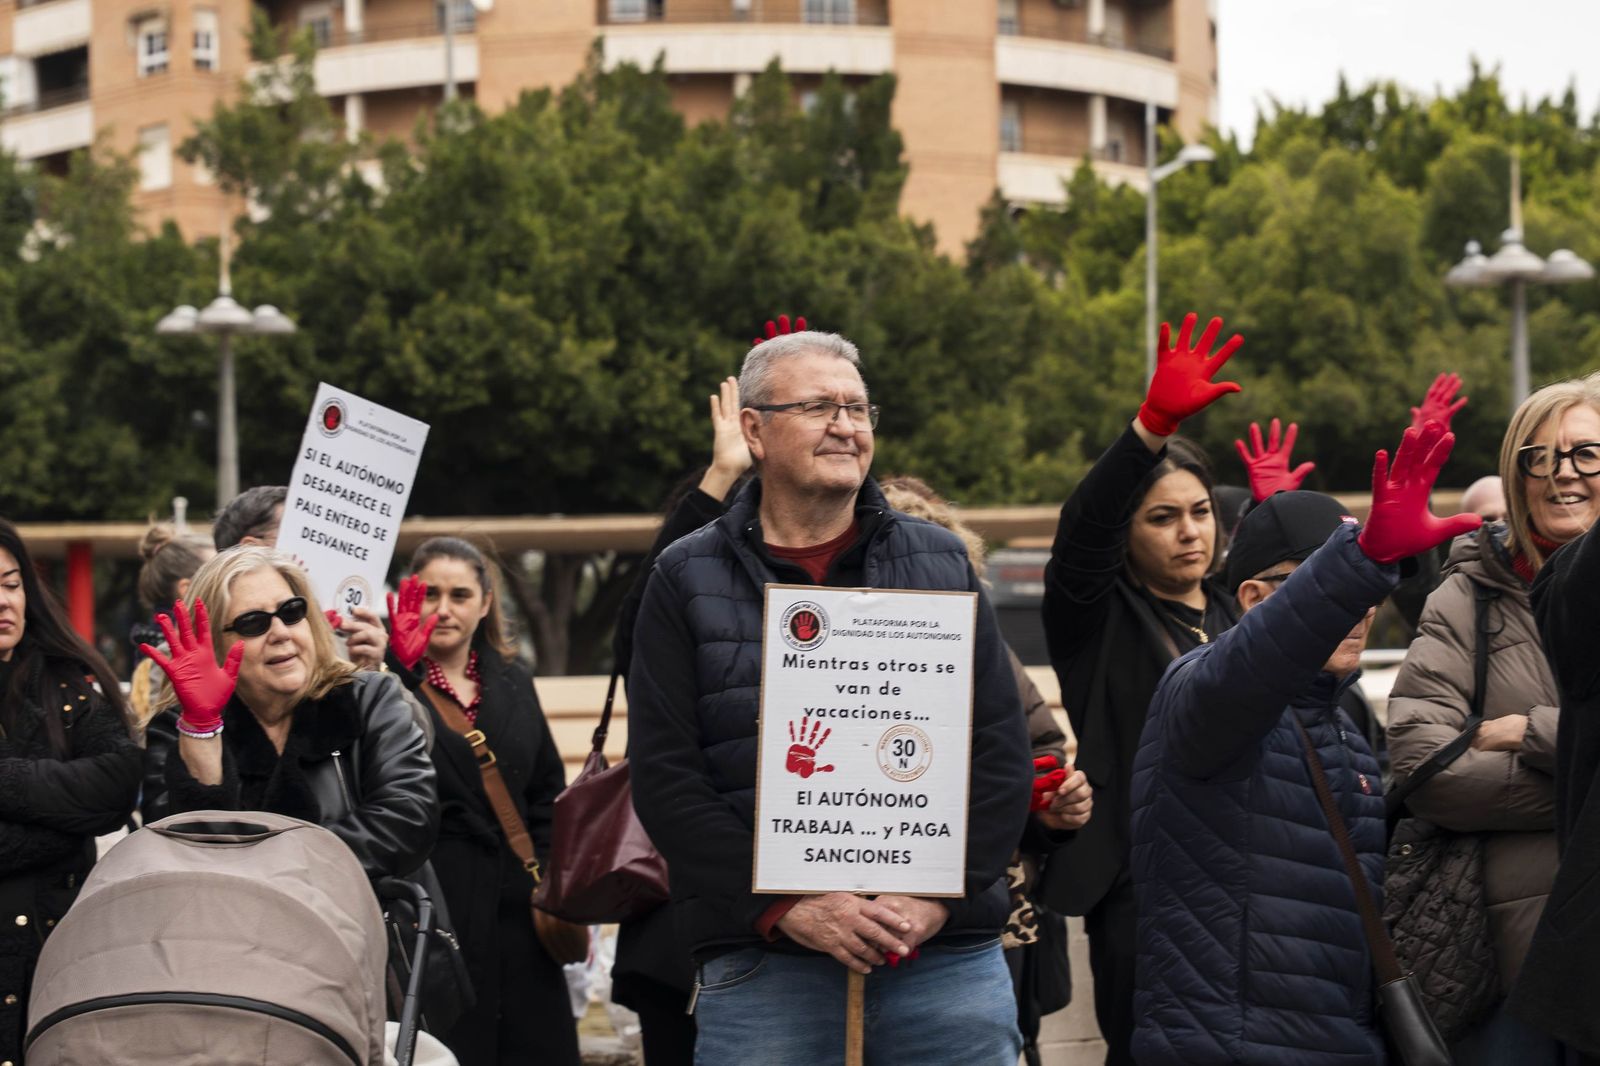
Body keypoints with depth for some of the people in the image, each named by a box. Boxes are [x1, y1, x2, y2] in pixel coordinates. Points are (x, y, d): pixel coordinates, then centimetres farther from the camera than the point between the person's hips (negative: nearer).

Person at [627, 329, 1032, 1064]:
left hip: (949, 954, 2)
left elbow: (1003, 754, 8)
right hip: (762, 965, -2)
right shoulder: (688, 582, 6)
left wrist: (939, 894, -6)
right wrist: (787, 907, -11)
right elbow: (665, 777, -1)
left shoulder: (942, 566, 12)